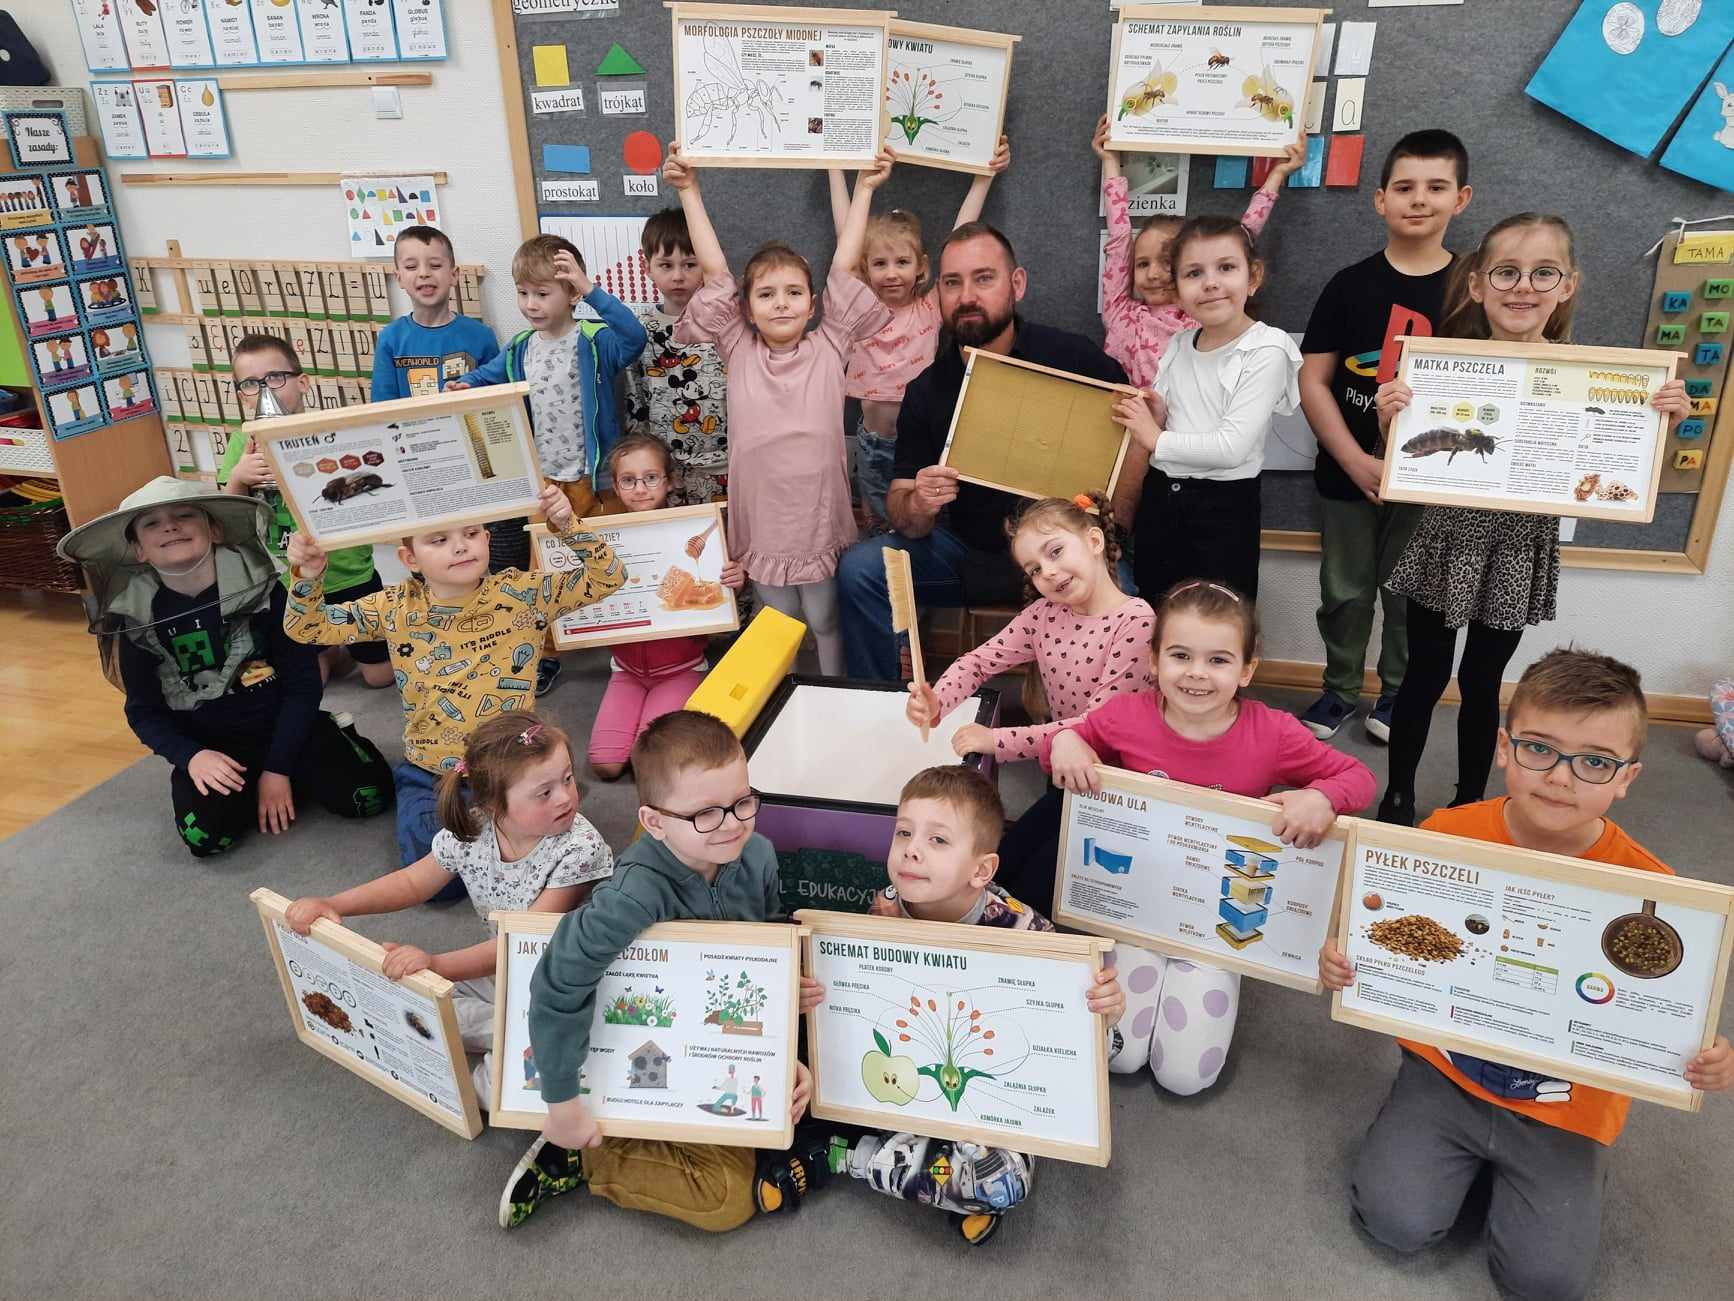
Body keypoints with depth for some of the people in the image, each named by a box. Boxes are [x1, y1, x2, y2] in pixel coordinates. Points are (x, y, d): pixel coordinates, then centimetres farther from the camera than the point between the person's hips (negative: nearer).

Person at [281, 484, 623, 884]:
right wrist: (308, 578, -20)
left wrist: (567, 527, -26)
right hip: (429, 776, 1)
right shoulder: (397, 607, -4)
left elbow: (607, 577, -11)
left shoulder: (521, 594, -9)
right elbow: (308, 628, 0)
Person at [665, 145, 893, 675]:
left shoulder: (828, 348, -1)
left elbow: (842, 266, 0)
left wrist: (864, 189, 2)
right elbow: (714, 269, -2)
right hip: (762, 517, 1)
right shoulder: (740, 351, 0)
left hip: (820, 515, -1)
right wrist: (689, 191, -1)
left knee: (825, 620, 13)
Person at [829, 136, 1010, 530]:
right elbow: (846, 232, 1)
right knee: (878, 526, 15)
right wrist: (836, 166, 5)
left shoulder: (931, 306, -5)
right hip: (874, 441, 2)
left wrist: (986, 174, -5)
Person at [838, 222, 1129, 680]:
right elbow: (899, 510, -2)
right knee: (858, 568, -15)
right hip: (964, 548, 3)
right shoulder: (927, 390, -1)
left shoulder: (1074, 359, -11)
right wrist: (917, 508, -27)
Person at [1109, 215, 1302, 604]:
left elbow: (1233, 447, -22)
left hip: (1223, 508, -6)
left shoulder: (1265, 352, -13)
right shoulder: (1179, 345, 6)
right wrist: (1153, 415, -8)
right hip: (1159, 496, 6)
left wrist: (1157, 439, -14)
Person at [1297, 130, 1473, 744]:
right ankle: (1340, 688, 30)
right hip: (1347, 473, 0)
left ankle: (1398, 690, 32)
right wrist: (1357, 461, -16)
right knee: (1344, 591, 11)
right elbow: (1313, 381, -6)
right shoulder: (1349, 285, -3)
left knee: (1409, 593, 12)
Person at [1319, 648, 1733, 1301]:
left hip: (1565, 1105, 0)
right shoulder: (1448, 833, -14)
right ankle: (1467, 1151, 20)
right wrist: (1342, 959, -19)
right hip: (1448, 1068, 1)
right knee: (1396, 1218, -11)